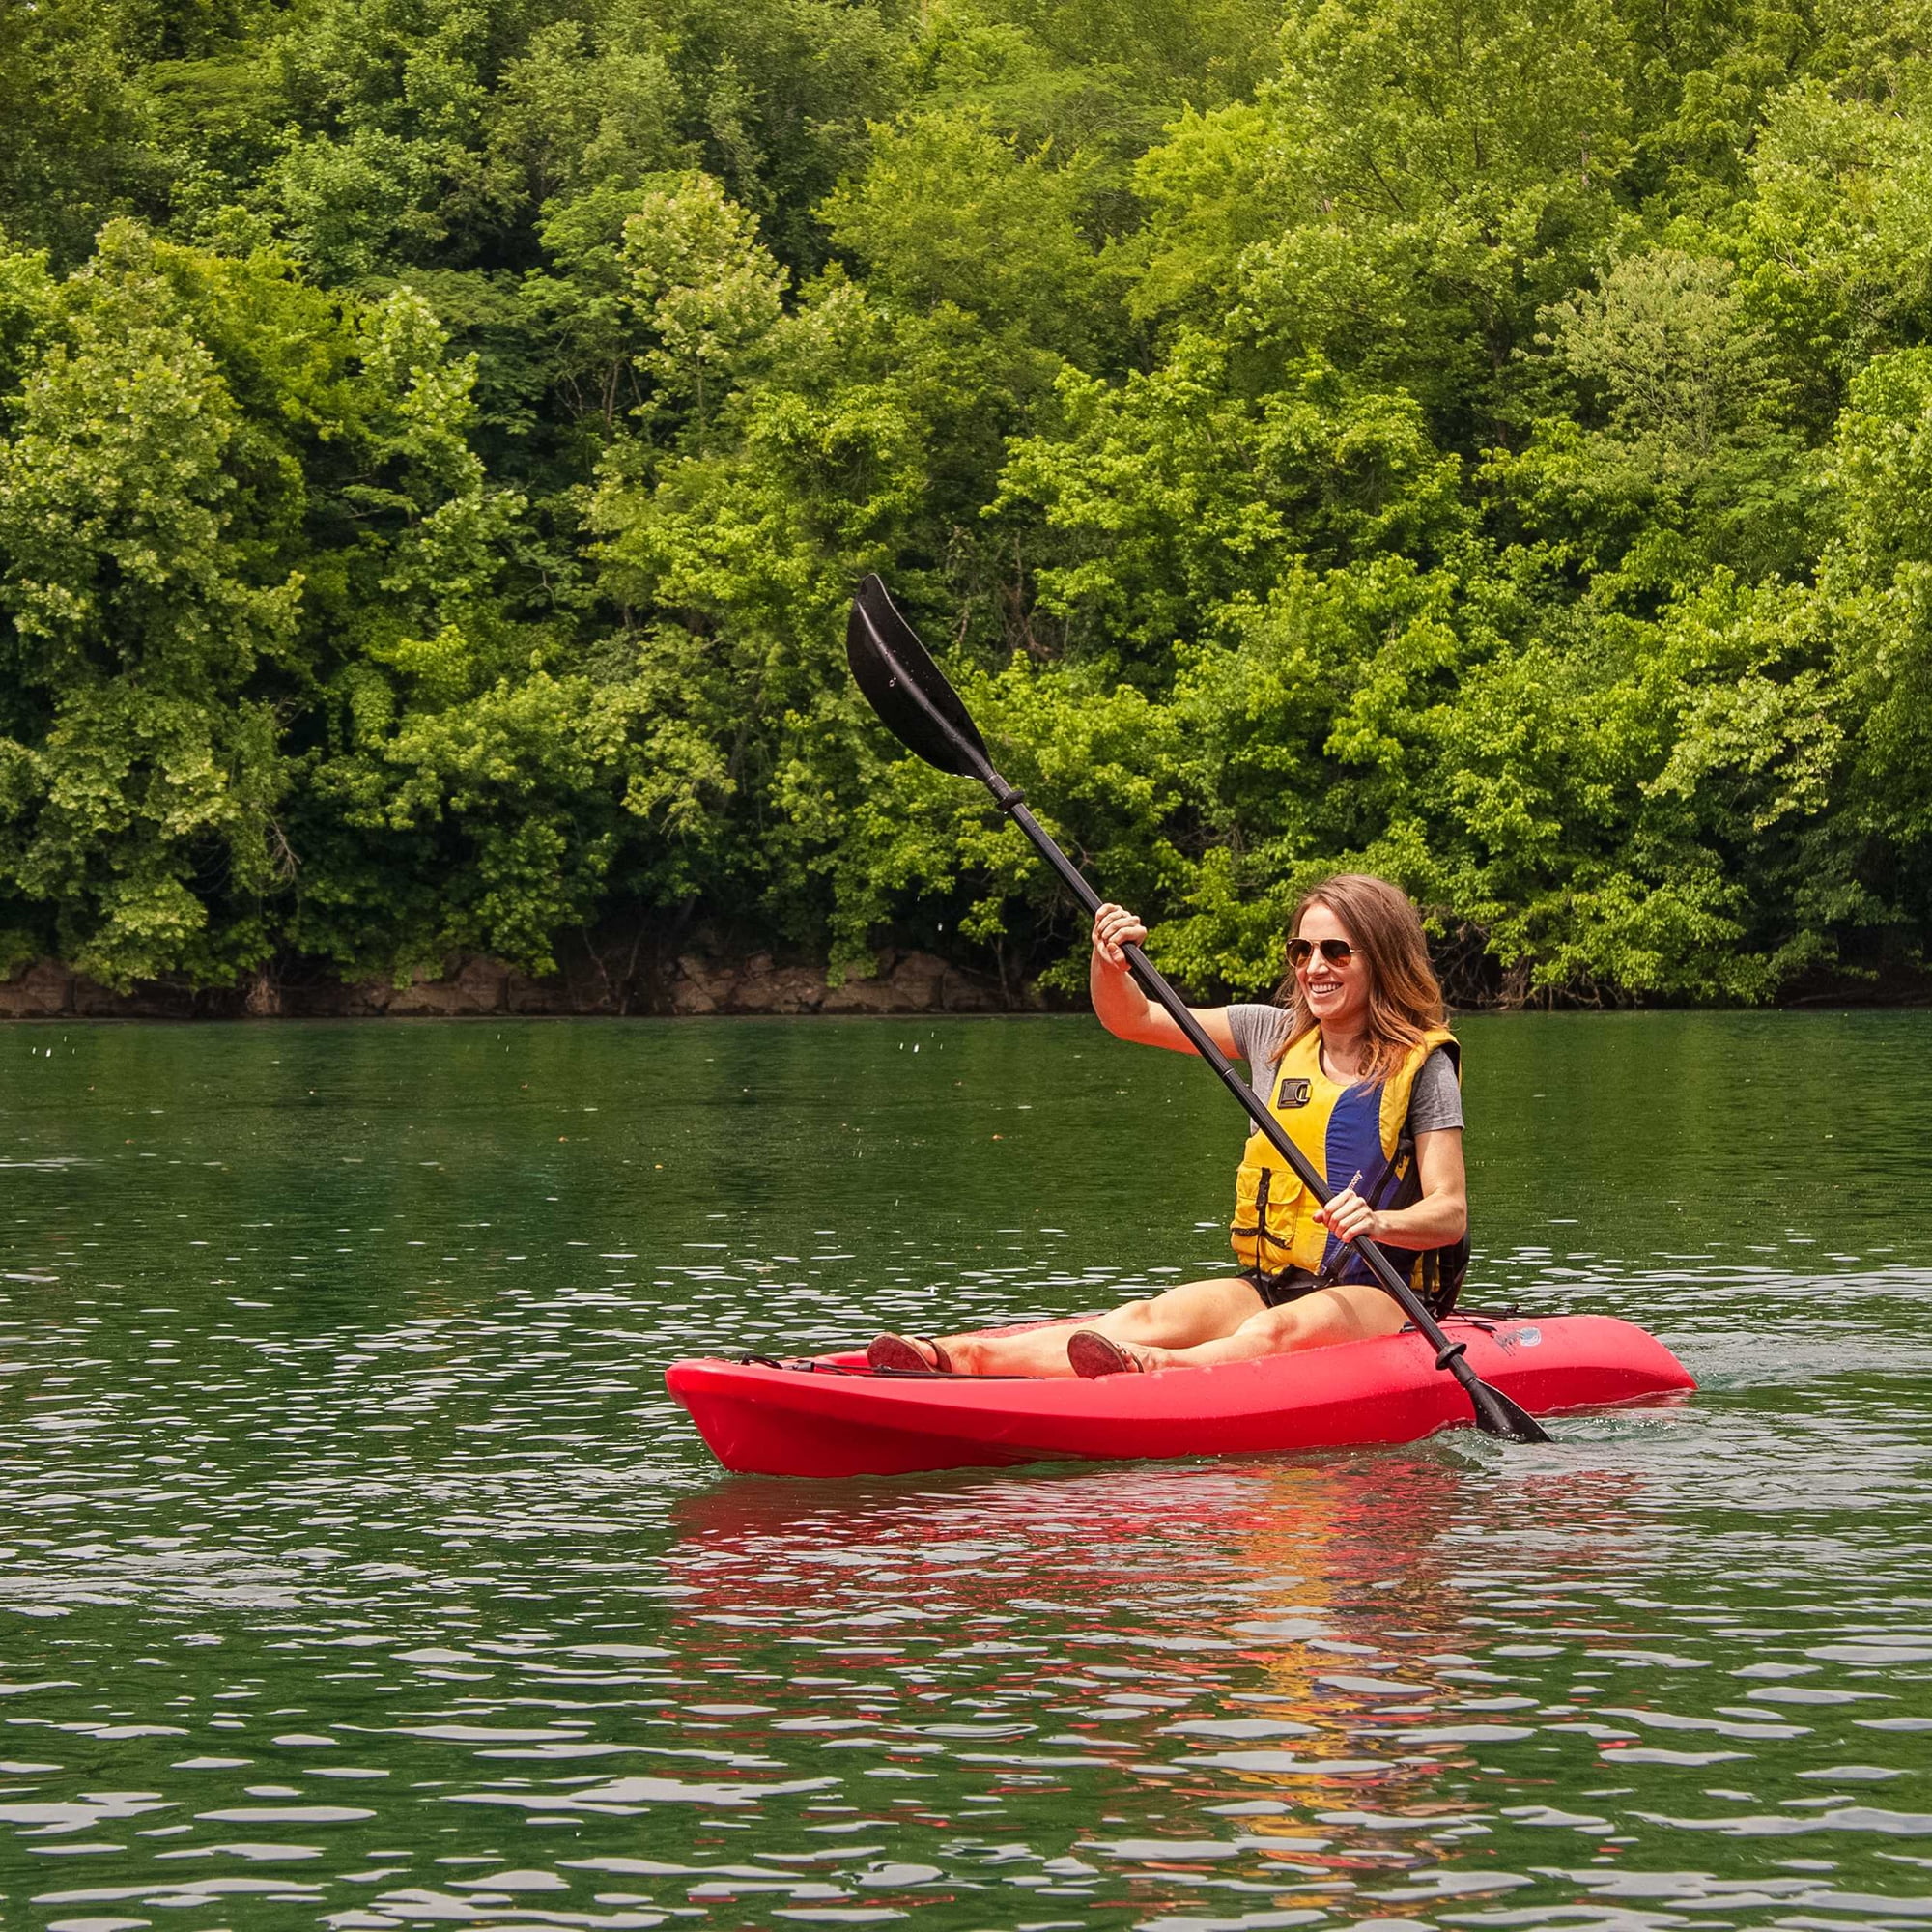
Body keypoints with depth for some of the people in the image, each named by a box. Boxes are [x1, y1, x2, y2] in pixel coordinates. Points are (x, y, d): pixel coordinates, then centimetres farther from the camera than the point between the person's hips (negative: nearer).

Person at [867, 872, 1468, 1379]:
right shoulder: (1273, 1034, 13)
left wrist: (1378, 1222, -29)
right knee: (1149, 1318, -26)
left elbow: (1450, 1213, -7)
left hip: (1378, 1297, -4)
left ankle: (1147, 1370, -72)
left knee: (1273, 1331, -38)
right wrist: (1109, 961, -7)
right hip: (1268, 1283, 4)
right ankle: (959, 1357, -53)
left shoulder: (1422, 1064, -1)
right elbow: (1130, 1018, 15)